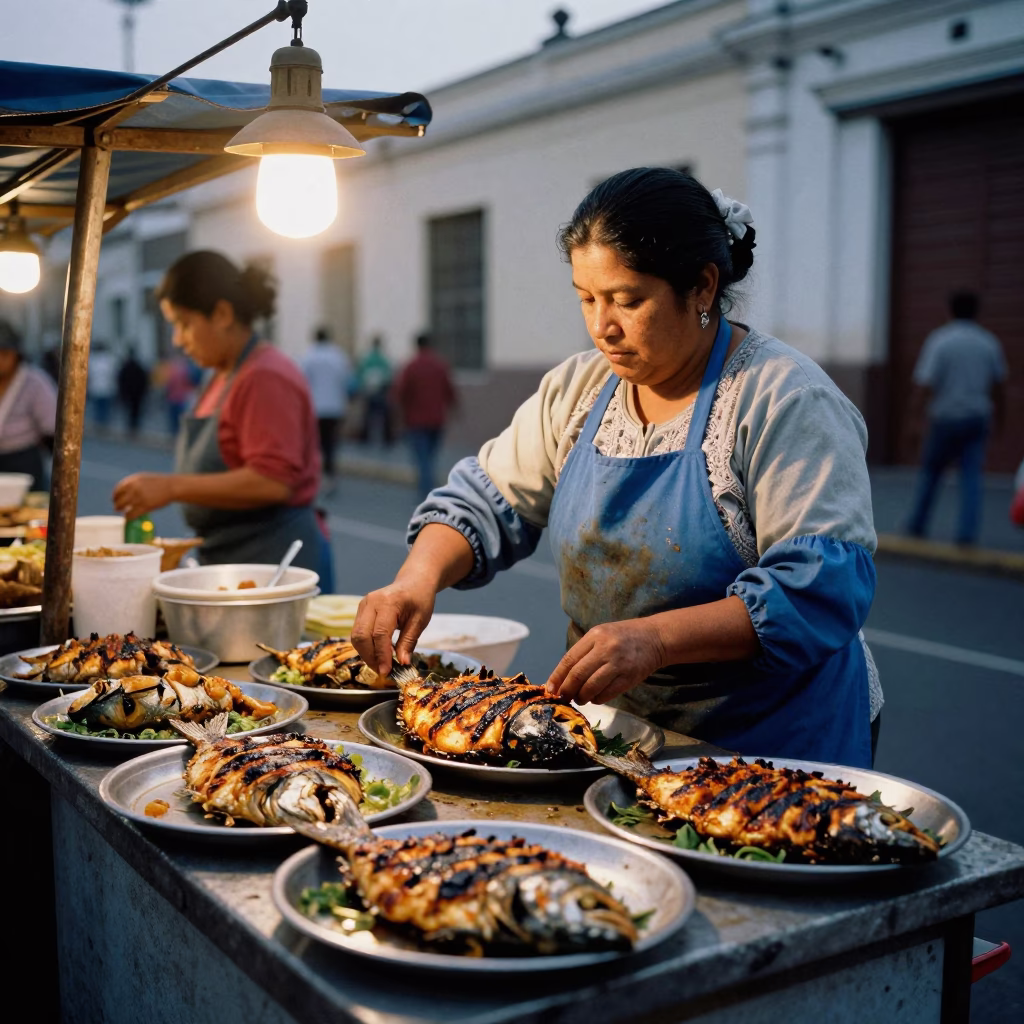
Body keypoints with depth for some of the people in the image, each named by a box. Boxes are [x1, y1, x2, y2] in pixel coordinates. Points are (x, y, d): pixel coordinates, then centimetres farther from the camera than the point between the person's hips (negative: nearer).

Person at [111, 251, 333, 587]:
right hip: (230, 559, 9)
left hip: (274, 558, -9)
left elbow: (272, 481, -24)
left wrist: (173, 487, -24)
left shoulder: (266, 378, -15)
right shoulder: (223, 377, 15)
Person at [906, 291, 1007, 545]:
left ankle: (918, 524, 19)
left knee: (931, 470, 14)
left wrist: (913, 417, -9)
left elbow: (923, 384, -16)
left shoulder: (939, 340, -9)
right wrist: (999, 418, 23)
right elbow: (999, 385, 12)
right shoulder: (989, 342, 4)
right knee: (971, 475, 0)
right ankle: (967, 531, -11)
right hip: (978, 418, 2)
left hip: (946, 418, -2)